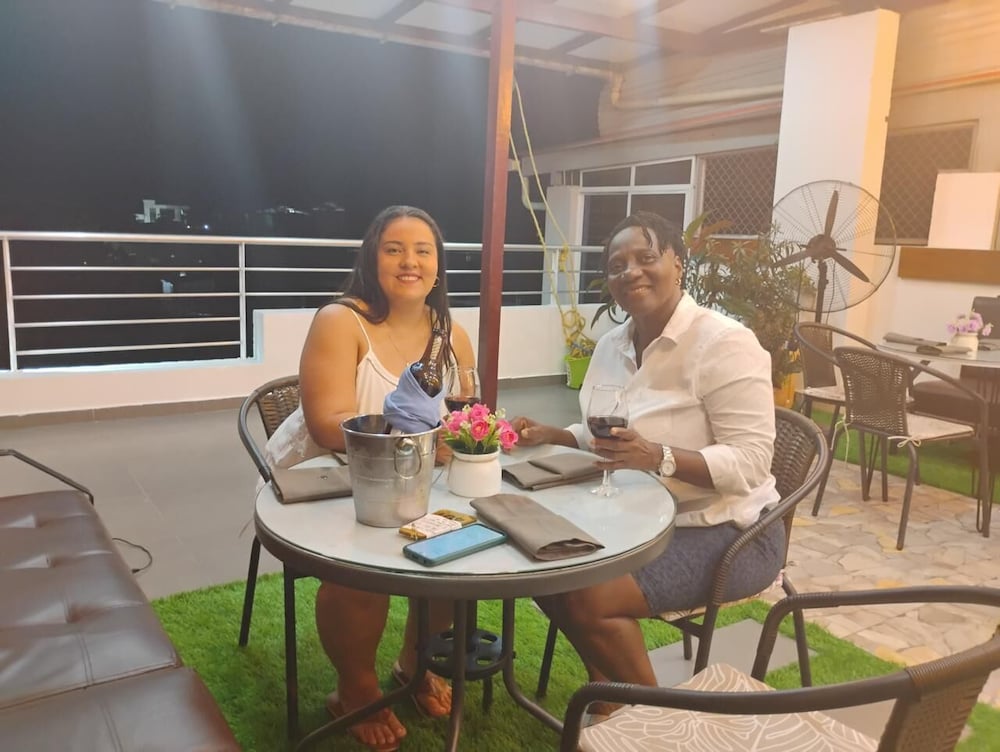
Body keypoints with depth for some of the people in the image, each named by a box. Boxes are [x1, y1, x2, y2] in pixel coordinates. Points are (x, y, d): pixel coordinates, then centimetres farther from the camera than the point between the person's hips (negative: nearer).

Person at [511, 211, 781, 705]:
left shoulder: (725, 343, -20)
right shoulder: (611, 345, 4)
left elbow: (749, 462, -25)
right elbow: (602, 439, 15)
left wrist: (658, 457, -40)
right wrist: (550, 435, -4)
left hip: (726, 531, -8)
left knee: (589, 598, -23)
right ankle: (606, 686, 18)